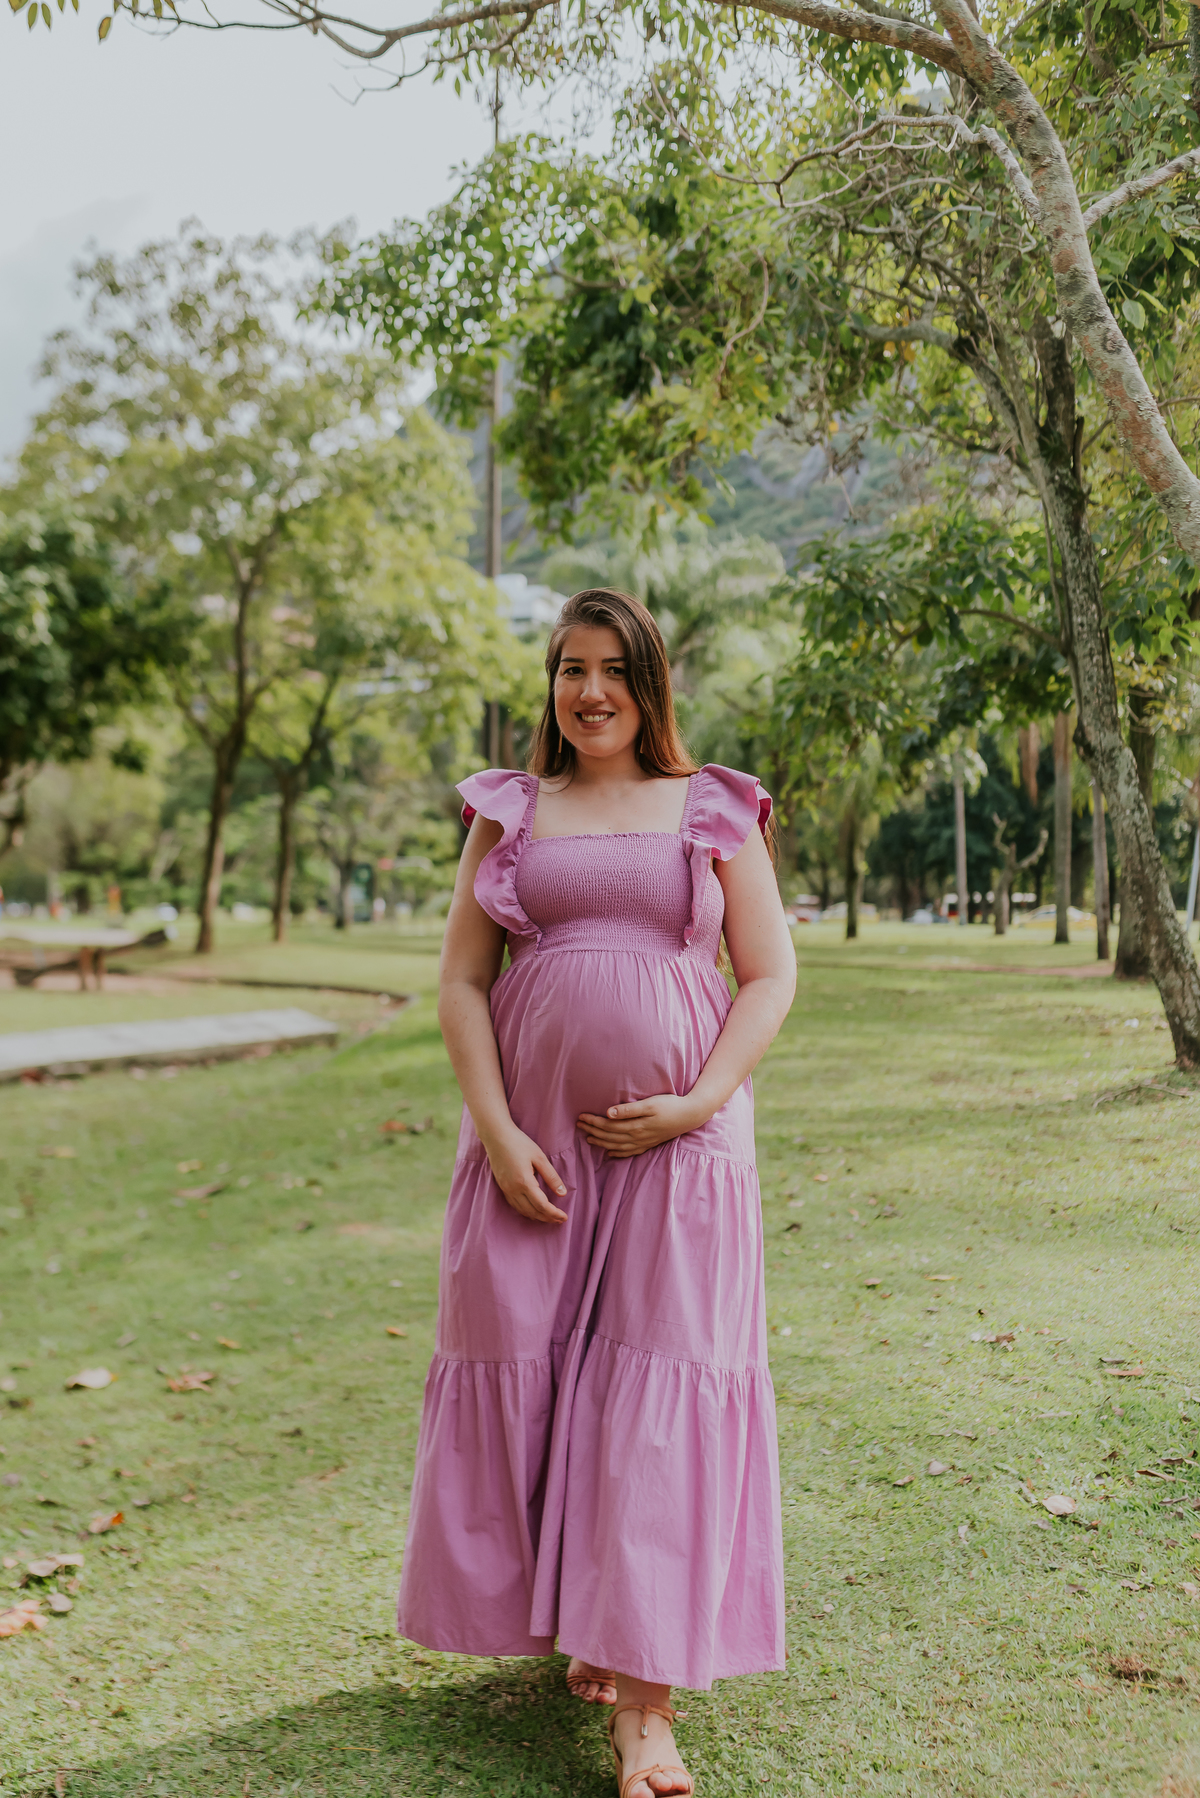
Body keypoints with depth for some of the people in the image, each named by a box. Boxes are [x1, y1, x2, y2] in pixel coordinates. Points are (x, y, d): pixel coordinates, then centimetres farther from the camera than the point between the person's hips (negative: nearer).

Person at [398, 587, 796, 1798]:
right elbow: (461, 981, 4)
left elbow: (770, 978, 3)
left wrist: (697, 1106, -10)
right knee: (531, 1379, 7)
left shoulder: (714, 812, 6)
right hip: (535, 1140, 2)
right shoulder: (510, 813, 9)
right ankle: (574, 1620, 30)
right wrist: (496, 1132, -8)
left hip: (676, 1144, -2)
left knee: (659, 1393, -5)